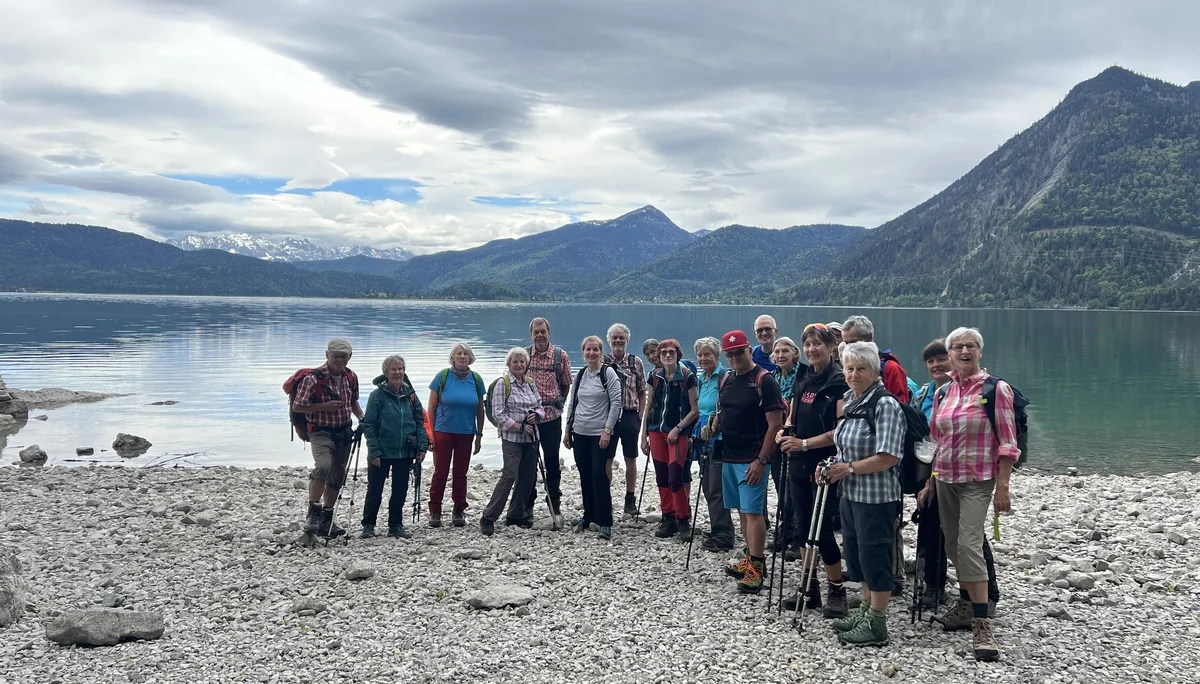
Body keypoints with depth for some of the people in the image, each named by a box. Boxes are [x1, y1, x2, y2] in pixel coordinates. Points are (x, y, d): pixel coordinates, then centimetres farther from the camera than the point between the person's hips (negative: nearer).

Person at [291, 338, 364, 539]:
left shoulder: (351, 377, 4)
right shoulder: (313, 378, -15)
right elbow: (297, 406, -12)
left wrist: (362, 418, 3)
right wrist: (323, 406, -22)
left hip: (344, 432, 6)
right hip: (321, 432, -6)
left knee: (337, 477, 11)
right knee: (323, 467, -30)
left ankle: (326, 521, 23)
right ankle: (313, 513, -15)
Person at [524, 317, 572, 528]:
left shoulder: (561, 356, -1)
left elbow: (566, 384, 7)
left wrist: (558, 405, 6)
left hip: (552, 417, -1)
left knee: (552, 462, 2)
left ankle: (555, 507, 12)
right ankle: (528, 505, 23)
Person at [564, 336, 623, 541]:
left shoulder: (608, 372, -7)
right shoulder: (580, 375, 11)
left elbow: (616, 403, -10)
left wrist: (607, 430, -15)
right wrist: (567, 430, 15)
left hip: (600, 434, -6)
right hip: (580, 433, 6)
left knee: (599, 475, -10)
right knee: (585, 476, 11)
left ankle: (605, 523, -5)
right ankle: (588, 516, 24)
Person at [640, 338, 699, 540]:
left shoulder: (687, 377, -6)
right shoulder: (655, 377, 8)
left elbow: (694, 410, -5)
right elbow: (649, 408, 13)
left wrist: (677, 429, -12)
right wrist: (644, 436, 11)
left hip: (678, 432, -5)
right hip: (656, 430, 5)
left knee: (675, 478, -12)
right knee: (661, 477, 7)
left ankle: (683, 520, 2)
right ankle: (668, 519, 17)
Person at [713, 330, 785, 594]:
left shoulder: (764, 380, -11)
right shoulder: (726, 380, 12)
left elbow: (775, 424, -15)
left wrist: (761, 460, -19)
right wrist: (713, 426, 5)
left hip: (752, 460, -8)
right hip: (729, 457, 8)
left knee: (753, 511, -9)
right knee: (742, 510, 14)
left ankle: (755, 569, -6)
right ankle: (751, 558, 24)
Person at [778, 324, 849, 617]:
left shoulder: (839, 382, -12)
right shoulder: (801, 379, 9)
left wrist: (804, 443, -20)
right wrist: (785, 433, -4)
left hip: (825, 465, -7)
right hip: (799, 463, 7)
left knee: (822, 528, -4)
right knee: (803, 525, 10)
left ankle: (836, 590, 11)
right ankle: (808, 587, 21)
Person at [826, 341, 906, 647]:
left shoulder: (886, 405, -17)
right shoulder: (849, 400, 9)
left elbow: (889, 457, -23)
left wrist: (849, 468, -18)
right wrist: (833, 465, 6)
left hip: (877, 496, -9)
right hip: (851, 493, 9)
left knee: (874, 553, 0)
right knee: (855, 551, 18)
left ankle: (877, 624, 13)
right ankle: (866, 610, 33)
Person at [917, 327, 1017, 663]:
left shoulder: (996, 389, -8)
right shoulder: (942, 393, 9)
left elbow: (1007, 443, -9)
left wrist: (1002, 487, -14)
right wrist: (930, 483, 14)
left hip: (978, 480, -6)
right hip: (945, 478, 6)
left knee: (969, 544, -14)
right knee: (953, 545, 11)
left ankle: (982, 624, -11)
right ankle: (966, 605, 25)